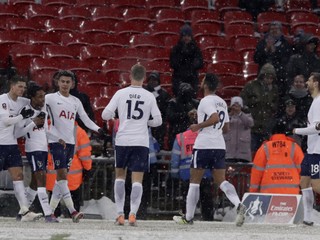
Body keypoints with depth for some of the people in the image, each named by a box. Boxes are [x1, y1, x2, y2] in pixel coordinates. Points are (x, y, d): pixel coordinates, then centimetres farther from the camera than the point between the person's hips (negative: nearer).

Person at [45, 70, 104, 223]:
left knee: (62, 176, 6)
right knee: (62, 174, -13)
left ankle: (51, 209, 12)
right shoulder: (50, 98, 0)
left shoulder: (76, 101, 15)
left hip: (70, 141, 6)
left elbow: (86, 119, 16)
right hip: (56, 140, -6)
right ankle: (72, 211, -20)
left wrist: (98, 129, 1)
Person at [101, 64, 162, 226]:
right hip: (141, 142, -1)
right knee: (137, 180, 0)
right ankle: (132, 214, -13)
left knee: (120, 175, 16)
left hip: (122, 141, 1)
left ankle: (120, 214, 10)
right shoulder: (149, 96, 1)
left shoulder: (121, 93, -1)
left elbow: (105, 115, -2)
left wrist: (113, 117, 20)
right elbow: (158, 121, 4)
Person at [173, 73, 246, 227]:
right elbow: (226, 127, 20)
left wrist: (198, 126, -14)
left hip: (203, 145, -7)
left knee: (194, 181, 4)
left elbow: (215, 118, -25)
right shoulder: (222, 102, 16)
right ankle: (239, 205, -22)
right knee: (221, 181, 3)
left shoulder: (206, 101, -9)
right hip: (219, 145, 7)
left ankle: (188, 217, 10)